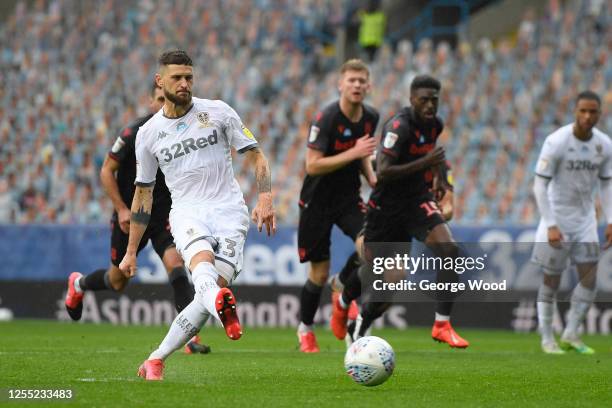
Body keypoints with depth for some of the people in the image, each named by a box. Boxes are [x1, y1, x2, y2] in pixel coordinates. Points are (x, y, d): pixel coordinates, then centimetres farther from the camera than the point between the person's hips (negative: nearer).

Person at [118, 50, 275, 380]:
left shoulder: (218, 112, 5)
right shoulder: (149, 133, 10)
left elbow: (256, 157, 8)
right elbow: (143, 193, 19)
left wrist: (264, 199, -11)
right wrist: (131, 252, 20)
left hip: (229, 210, 0)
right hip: (186, 211, 0)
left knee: (216, 287, -18)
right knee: (202, 258, -34)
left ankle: (155, 361, -5)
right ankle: (222, 305, -70)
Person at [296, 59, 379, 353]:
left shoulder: (371, 117, -1)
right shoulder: (326, 118, -20)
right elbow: (312, 165, -25)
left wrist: (371, 177, -1)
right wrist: (353, 153, -29)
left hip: (349, 198, 4)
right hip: (318, 201, -4)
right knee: (319, 273, 1)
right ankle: (305, 329, 25)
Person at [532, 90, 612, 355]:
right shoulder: (556, 142, -18)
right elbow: (540, 184, -15)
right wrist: (550, 225, -20)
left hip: (585, 219, 4)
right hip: (557, 216, -4)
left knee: (589, 277, -3)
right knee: (551, 279, 1)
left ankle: (571, 335, 10)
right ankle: (547, 339, 13)